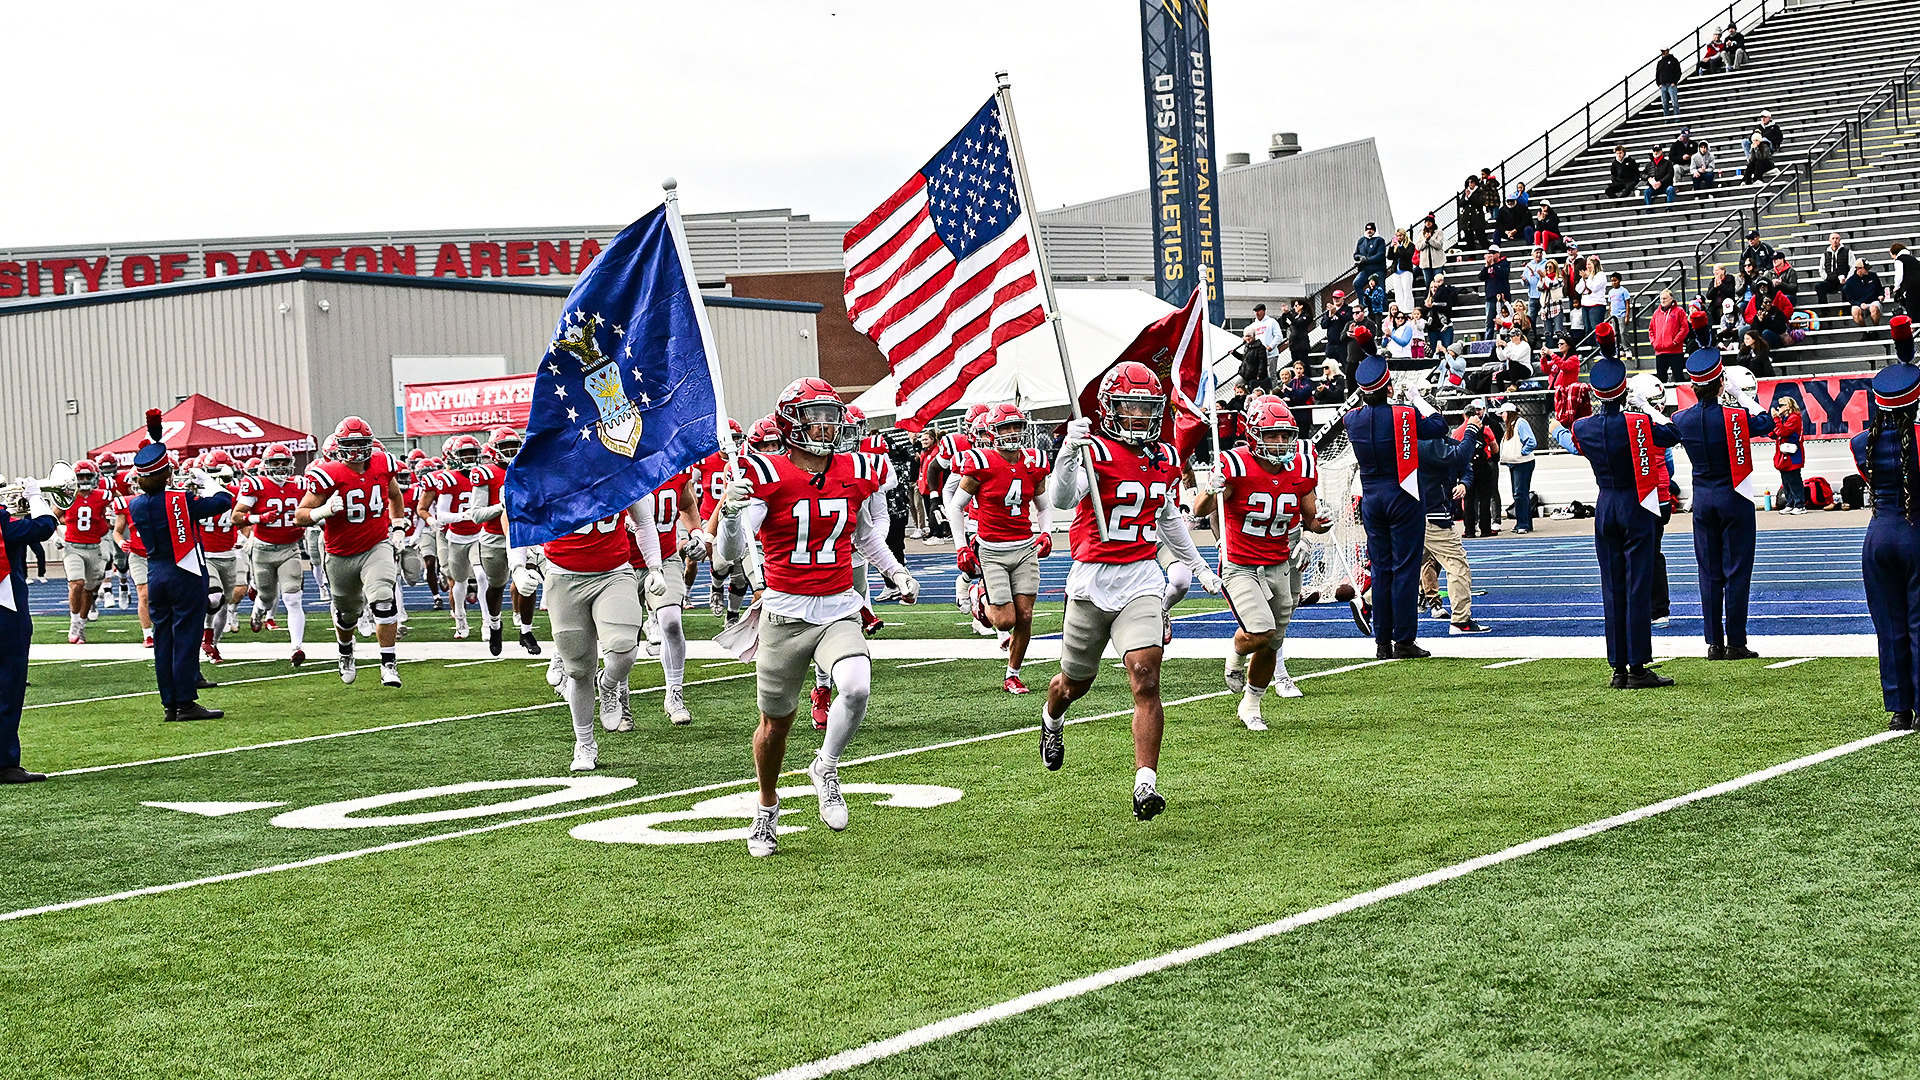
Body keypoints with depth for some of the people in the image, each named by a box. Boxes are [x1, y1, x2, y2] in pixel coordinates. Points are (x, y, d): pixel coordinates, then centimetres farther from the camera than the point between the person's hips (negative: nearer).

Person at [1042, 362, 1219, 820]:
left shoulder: (1166, 459, 9)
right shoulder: (1095, 451, -11)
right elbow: (1062, 499, -29)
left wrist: (1199, 568, 30)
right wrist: (1070, 449, -44)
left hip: (1142, 580, 3)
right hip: (1092, 579, -3)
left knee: (1146, 679, -15)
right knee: (1075, 683, 16)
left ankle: (1146, 784, -15)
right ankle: (1052, 720, 52)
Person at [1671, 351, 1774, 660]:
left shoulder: (1681, 419, -5)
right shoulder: (1735, 416, -15)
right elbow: (1766, 422, 3)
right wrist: (1742, 395, 11)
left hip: (1702, 499, 4)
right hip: (1734, 497, -4)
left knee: (1709, 573, 9)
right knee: (1736, 571, 2)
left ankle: (1715, 643, 11)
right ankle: (1736, 643, 3)